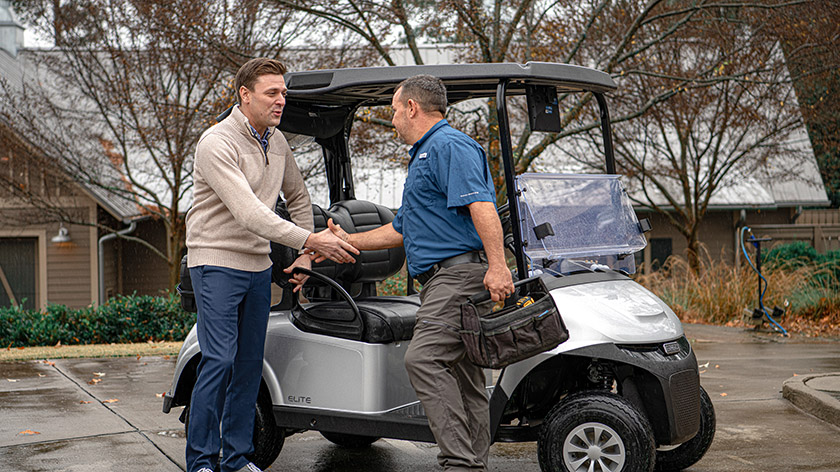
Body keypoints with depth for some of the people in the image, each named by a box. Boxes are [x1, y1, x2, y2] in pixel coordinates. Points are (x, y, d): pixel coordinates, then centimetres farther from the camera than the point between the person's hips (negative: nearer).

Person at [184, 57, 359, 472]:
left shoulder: (276, 142, 9)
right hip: (217, 262, -7)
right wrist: (309, 240, -31)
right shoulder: (216, 144, -17)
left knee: (250, 364, 8)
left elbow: (297, 196, 23)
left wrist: (304, 255, 13)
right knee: (219, 361, -12)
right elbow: (248, 212, -26)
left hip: (258, 265, 7)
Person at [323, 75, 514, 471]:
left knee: (424, 358, -22)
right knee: (462, 374, 8)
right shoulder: (422, 156, 29)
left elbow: (482, 206, -20)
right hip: (441, 280, 11)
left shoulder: (449, 145, -6)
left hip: (460, 271, -11)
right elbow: (401, 230, 36)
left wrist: (497, 265, -29)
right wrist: (348, 241, 35)